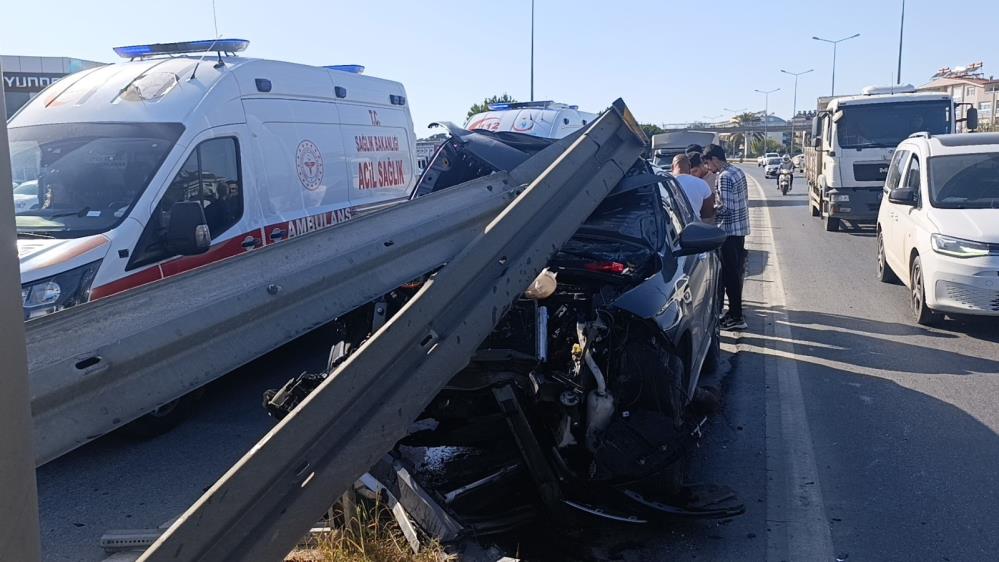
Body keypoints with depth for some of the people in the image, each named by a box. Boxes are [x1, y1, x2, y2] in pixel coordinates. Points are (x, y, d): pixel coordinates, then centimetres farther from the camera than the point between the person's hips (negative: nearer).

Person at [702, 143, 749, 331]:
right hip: (740, 228, 10)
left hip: (730, 230, -10)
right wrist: (717, 203, 14)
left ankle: (736, 317, 1)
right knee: (736, 272, 16)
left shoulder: (725, 177, -18)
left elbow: (725, 208, -22)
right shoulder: (737, 172, 12)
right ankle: (735, 310, 26)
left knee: (730, 275, -4)